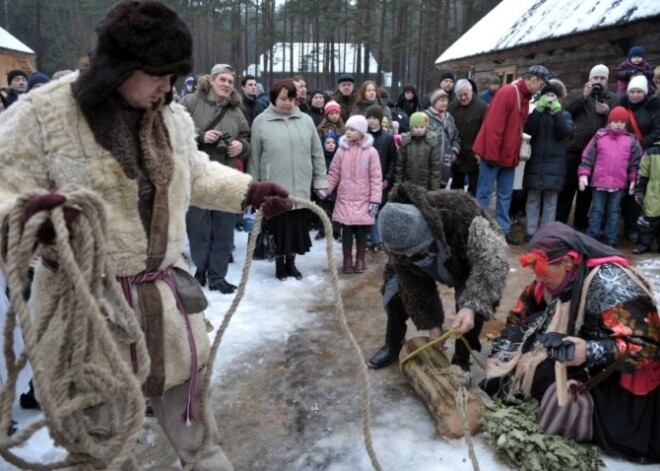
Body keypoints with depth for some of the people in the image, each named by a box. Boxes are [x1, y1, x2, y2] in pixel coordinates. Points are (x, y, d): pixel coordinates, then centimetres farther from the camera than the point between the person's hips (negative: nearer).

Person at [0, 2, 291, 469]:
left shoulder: (173, 115, 4)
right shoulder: (40, 114, -13)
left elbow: (196, 175, 18)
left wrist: (250, 191, 7)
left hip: (164, 289, 5)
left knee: (185, 385, 21)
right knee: (96, 409, 12)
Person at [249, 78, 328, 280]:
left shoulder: (306, 121, 6)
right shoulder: (261, 122, -1)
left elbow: (317, 153, 10)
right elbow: (254, 157, 1)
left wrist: (320, 180, 7)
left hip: (301, 187, 3)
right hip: (273, 188, -2)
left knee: (298, 227, 10)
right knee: (278, 227, 6)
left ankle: (291, 262, 28)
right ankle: (279, 263, 24)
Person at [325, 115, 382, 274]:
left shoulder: (371, 152, -6)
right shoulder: (341, 150, 1)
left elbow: (376, 178, -5)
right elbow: (333, 174, 6)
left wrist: (375, 200, -9)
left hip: (363, 201, -1)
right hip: (345, 200, 1)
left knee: (362, 232, 7)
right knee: (346, 231, 5)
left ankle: (360, 260, 23)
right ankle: (347, 260, 19)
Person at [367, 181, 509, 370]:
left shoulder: (461, 212, -47)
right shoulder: (397, 237, -32)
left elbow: (493, 261, -41)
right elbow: (413, 285, -20)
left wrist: (471, 306, -50)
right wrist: (432, 324, -20)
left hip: (469, 263, -3)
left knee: (472, 306, -22)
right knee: (396, 289, -4)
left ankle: (461, 362, 3)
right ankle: (392, 347, 21)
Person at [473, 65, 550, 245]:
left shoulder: (525, 97, 12)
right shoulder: (508, 93, -15)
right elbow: (493, 125, -20)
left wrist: (518, 151, 10)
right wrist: (491, 154, -20)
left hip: (509, 155, 9)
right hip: (493, 154, -8)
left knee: (505, 194, 10)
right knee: (484, 193, -1)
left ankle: (504, 229, 17)